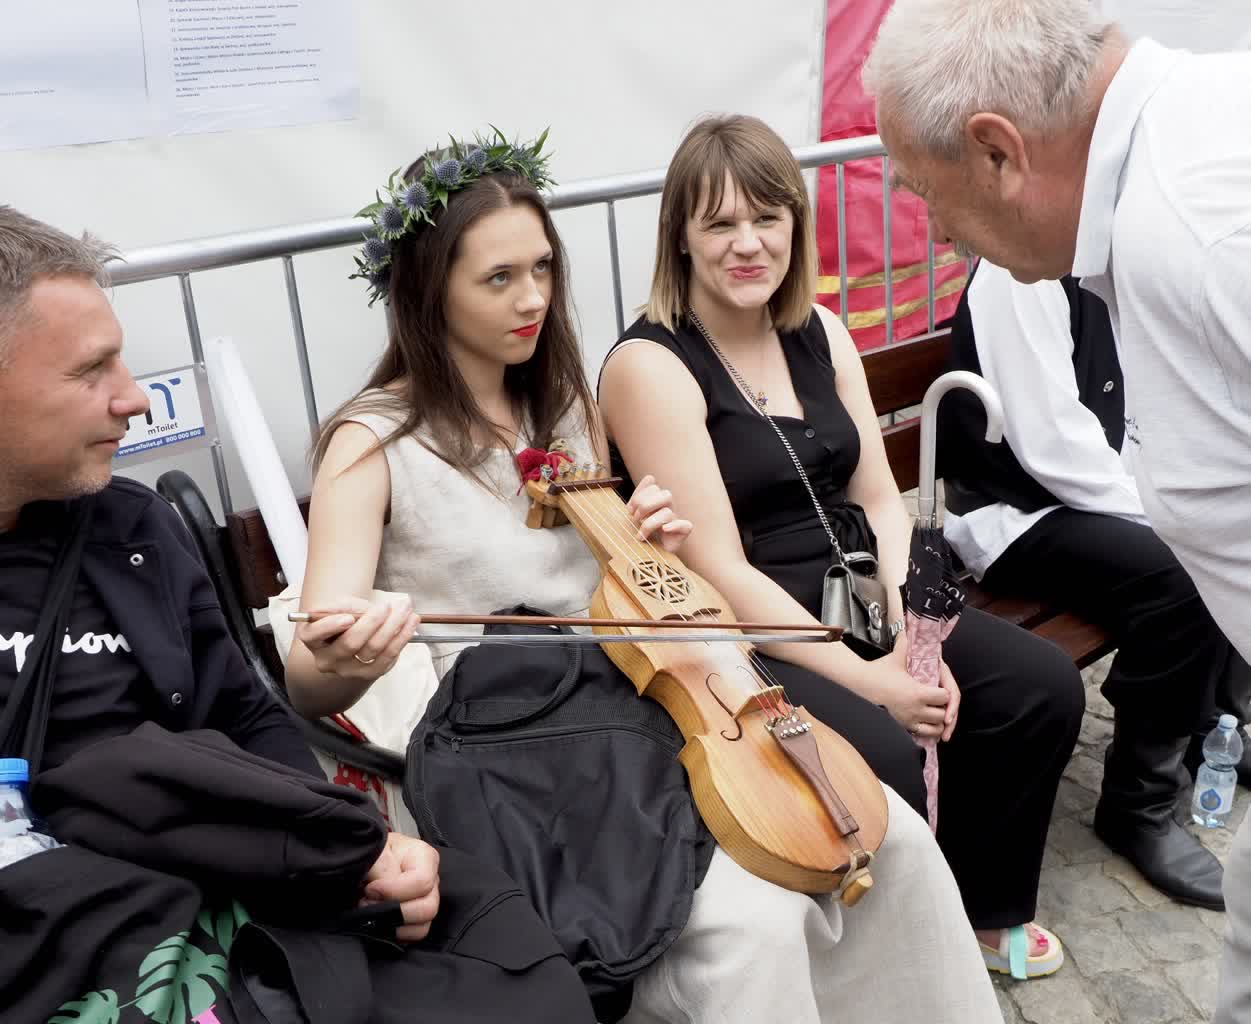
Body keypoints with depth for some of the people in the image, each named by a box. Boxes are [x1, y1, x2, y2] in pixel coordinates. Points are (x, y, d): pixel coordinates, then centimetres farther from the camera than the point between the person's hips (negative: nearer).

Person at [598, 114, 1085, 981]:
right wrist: (868, 680, -20)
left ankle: (988, 909, 18)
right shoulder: (651, 365, -14)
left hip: (858, 596, 7)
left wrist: (913, 639, -9)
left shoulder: (819, 332, 8)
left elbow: (880, 500, 7)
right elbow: (719, 570, -18)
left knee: (1045, 686, -5)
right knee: (881, 757, -29)